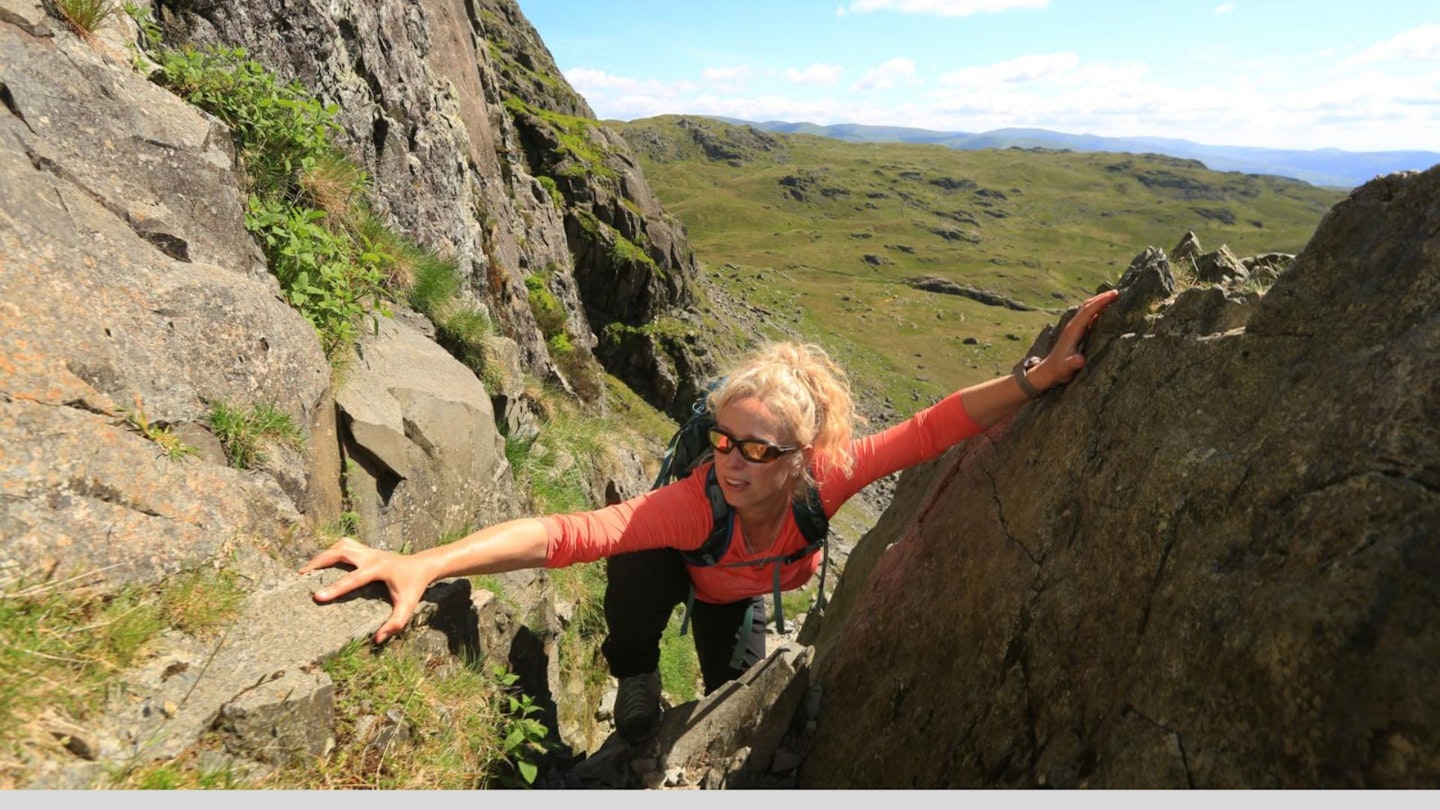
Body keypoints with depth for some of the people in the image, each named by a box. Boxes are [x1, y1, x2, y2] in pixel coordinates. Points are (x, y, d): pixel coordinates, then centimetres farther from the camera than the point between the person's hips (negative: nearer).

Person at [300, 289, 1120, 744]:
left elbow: (936, 427, -39)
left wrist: (1038, 375, -49)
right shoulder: (693, 503, -47)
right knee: (635, 569, -36)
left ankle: (745, 626, 38)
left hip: (741, 588, 3)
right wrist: (422, 565, -70)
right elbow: (563, 533, -58)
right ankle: (636, 679, 0)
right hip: (684, 561, -2)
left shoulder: (828, 477, -40)